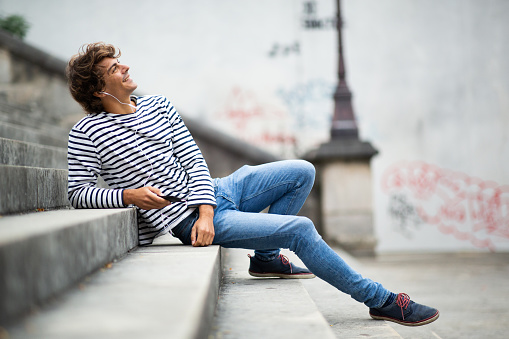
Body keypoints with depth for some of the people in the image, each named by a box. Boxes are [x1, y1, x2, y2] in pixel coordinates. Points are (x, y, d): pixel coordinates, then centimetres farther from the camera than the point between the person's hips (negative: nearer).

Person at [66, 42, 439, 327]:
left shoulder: (159, 105, 8)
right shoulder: (88, 133, -8)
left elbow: (193, 160, 3)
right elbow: (79, 192, -11)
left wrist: (206, 210, -12)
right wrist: (129, 194, -27)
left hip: (212, 193, 7)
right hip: (183, 218, -7)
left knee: (302, 172, 5)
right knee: (301, 229, -17)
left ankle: (265, 256, 14)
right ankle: (381, 300, -6)